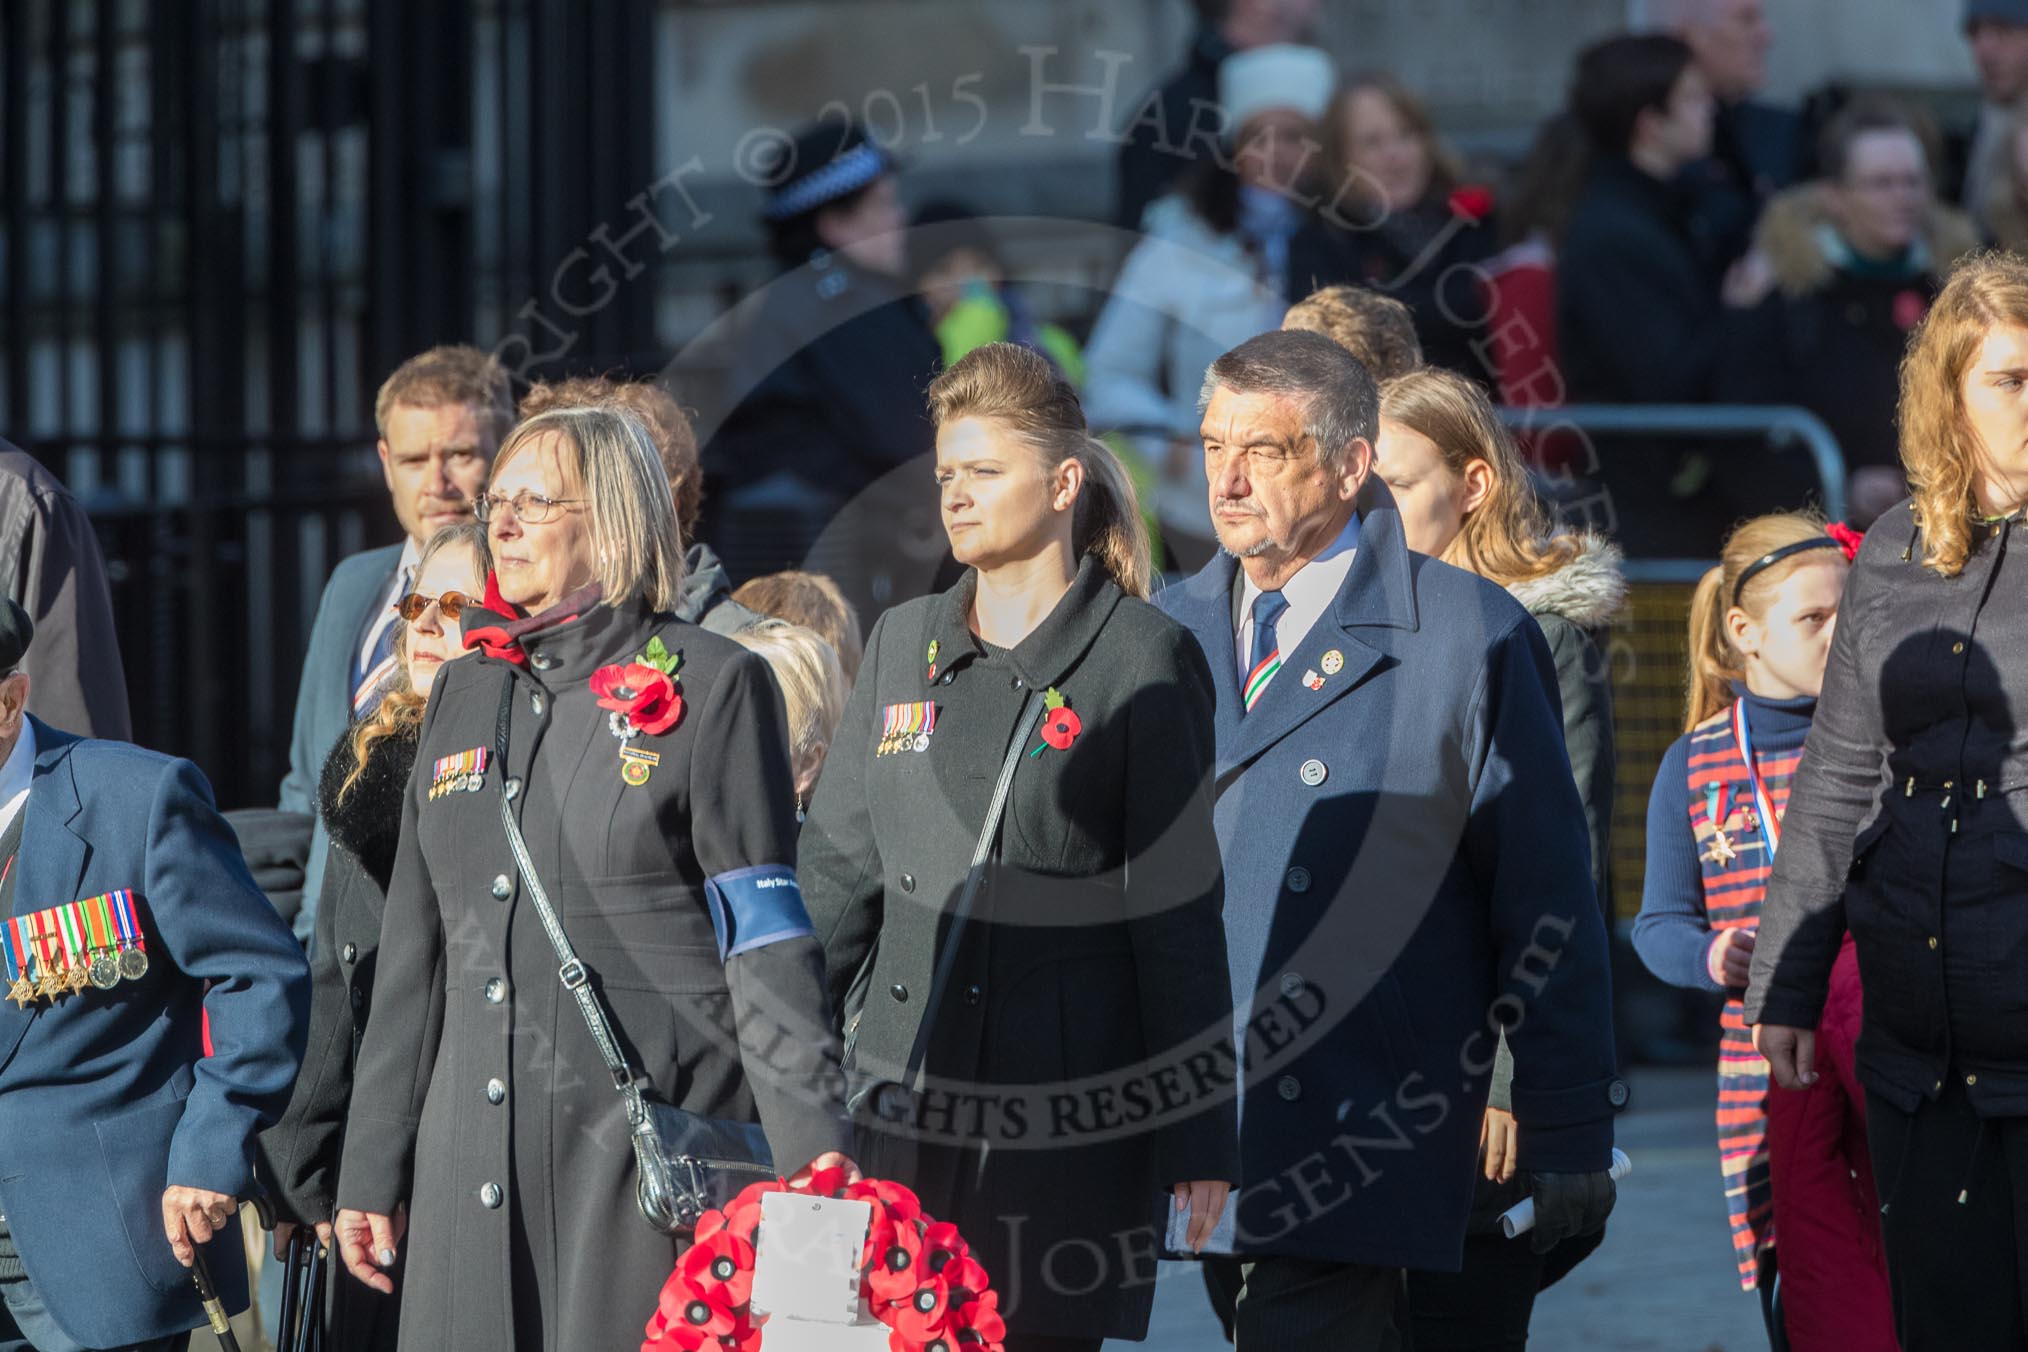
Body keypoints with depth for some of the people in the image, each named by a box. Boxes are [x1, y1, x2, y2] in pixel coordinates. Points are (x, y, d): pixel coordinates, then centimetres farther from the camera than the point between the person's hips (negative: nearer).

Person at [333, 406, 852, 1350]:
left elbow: (767, 945, -5)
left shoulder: (709, 686, -1)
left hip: (654, 1160, -6)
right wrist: (372, 1167, 16)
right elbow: (415, 950, 19)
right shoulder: (466, 691, 17)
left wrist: (812, 1146, -13)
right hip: (474, 1165, 6)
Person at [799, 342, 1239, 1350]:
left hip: (1066, 1116, -4)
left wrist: (1196, 1137, -6)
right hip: (904, 1102, 4)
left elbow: (1180, 914, -3)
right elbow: (838, 868, 16)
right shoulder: (903, 644, 14)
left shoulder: (1141, 660, -1)